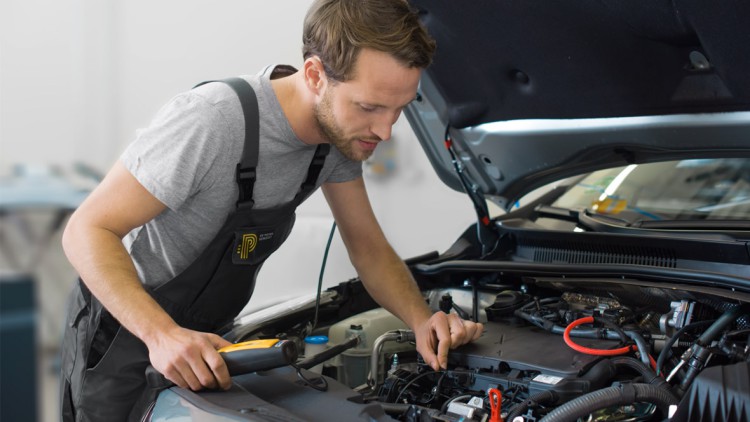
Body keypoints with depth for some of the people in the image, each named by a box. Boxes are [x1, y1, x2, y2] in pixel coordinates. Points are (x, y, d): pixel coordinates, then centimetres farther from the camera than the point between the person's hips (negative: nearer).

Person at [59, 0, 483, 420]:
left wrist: (422, 320, -19)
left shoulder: (340, 130, -12)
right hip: (124, 328, -6)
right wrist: (161, 334, -43)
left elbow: (369, 247, -2)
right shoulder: (210, 123, -35)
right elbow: (88, 231, -30)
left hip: (209, 329, 6)